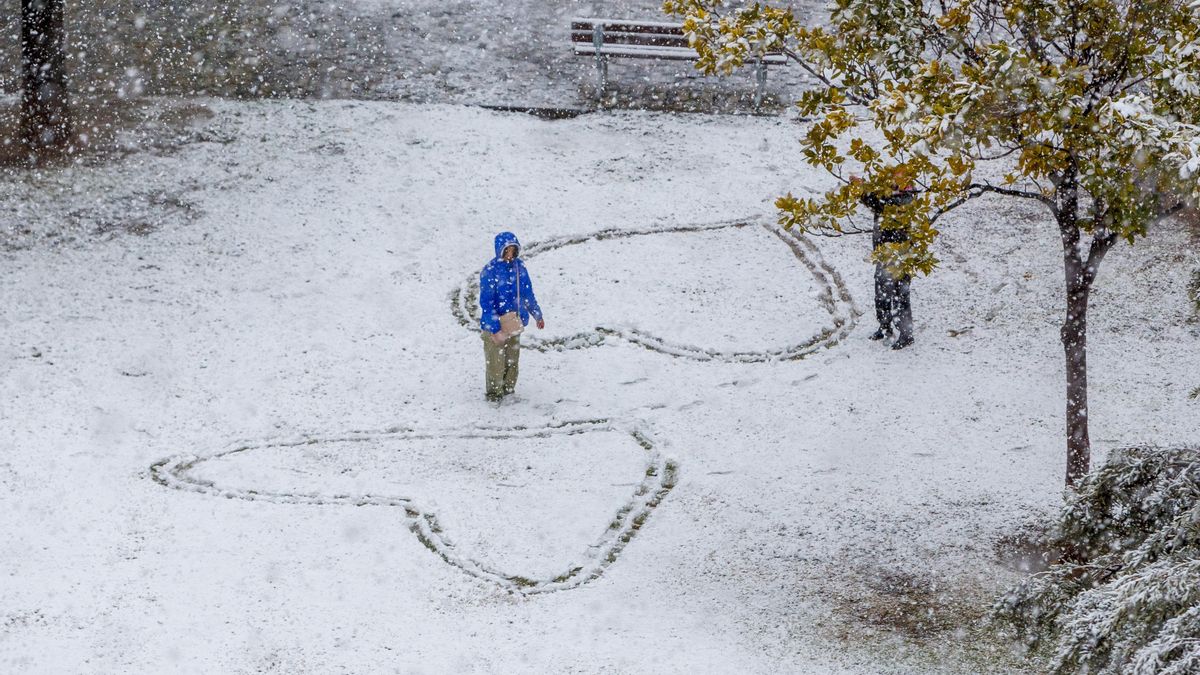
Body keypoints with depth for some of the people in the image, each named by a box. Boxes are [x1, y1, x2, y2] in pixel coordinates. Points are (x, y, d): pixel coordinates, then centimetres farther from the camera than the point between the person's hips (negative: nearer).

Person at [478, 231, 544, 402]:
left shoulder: (518, 266, 3)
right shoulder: (490, 271, -17)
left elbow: (528, 294, 17)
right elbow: (486, 303, -17)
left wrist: (537, 315, 24)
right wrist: (494, 328, -22)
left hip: (515, 324, 6)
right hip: (495, 326, -6)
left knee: (512, 361, 15)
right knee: (496, 362, 1)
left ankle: (509, 390, 30)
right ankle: (494, 393, 17)